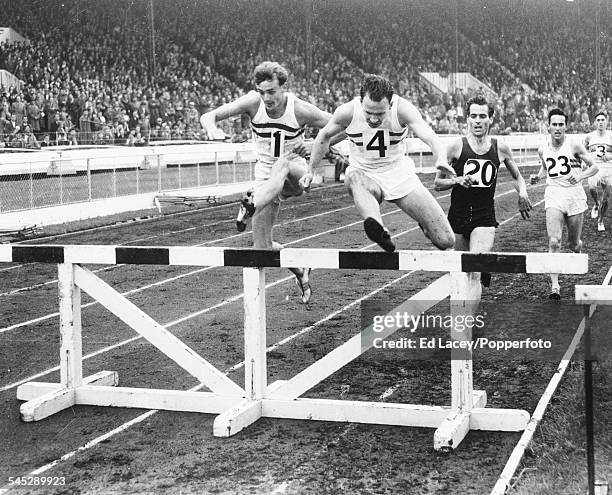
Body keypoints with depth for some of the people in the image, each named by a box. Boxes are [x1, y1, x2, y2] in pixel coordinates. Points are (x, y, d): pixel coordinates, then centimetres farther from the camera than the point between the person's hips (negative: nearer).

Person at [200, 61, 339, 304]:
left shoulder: (300, 110, -18)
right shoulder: (253, 102, -13)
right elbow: (208, 116, -17)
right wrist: (213, 129, -40)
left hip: (297, 172, -2)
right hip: (266, 176, 3)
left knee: (282, 163, -40)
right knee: (262, 246, -4)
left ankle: (250, 206, -56)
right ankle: (300, 269, 22)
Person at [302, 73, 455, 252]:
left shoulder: (403, 109, -21)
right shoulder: (347, 111, -17)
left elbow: (430, 138, -34)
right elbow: (325, 136, 3)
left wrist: (441, 160, -55)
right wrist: (311, 171, 7)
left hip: (400, 174, 0)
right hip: (365, 175, 0)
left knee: (445, 241, -5)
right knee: (354, 178, -42)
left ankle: (425, 226, 31)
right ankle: (379, 230, -63)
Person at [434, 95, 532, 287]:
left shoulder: (500, 148, 3)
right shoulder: (456, 146, -3)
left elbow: (517, 177, 20)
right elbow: (437, 184, 2)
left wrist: (522, 193, 0)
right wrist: (457, 180, -16)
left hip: (485, 216, 0)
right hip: (458, 215, 0)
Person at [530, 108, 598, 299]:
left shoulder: (574, 145, -5)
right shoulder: (543, 150, 5)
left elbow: (594, 167, 0)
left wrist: (580, 176, -17)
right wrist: (538, 176, 6)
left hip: (574, 196, -1)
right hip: (553, 196, 1)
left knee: (574, 243, 10)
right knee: (554, 242, -15)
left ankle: (578, 248, 49)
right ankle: (555, 286, -15)